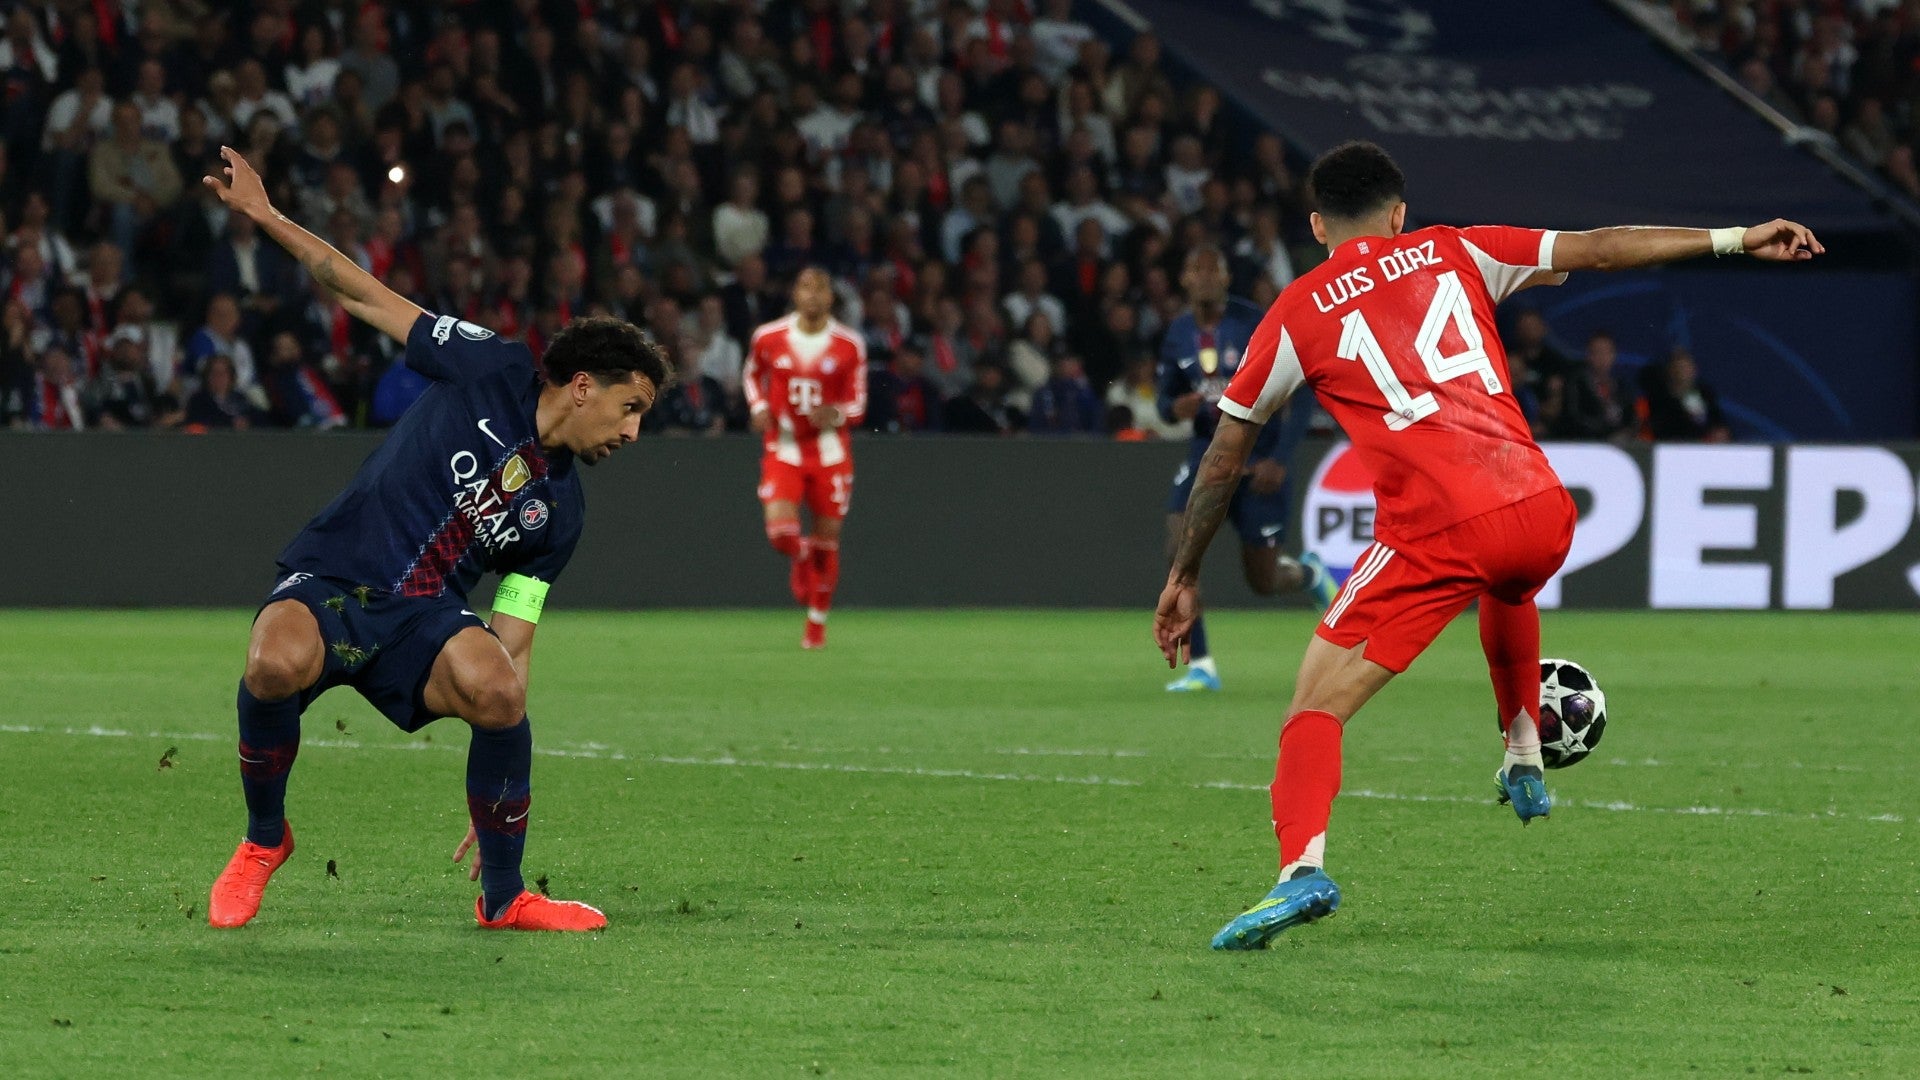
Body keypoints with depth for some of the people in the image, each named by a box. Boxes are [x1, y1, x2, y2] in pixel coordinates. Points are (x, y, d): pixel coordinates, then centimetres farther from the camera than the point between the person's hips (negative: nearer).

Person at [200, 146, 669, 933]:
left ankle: (503, 897, -8)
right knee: (278, 663, -38)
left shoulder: (558, 513, 12)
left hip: (424, 617, 3)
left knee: (496, 687, -30)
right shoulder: (493, 371, 2)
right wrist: (264, 215, -5)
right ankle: (263, 838, -7)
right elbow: (372, 299, 4)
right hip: (328, 586, -3)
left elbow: (512, 640, 13)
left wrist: (500, 783, 8)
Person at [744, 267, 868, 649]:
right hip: (783, 447, 0)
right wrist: (759, 407, 0)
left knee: (827, 541, 4)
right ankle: (801, 559, 19)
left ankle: (817, 622, 24)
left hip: (830, 452, 0)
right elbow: (752, 373, 19)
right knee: (780, 530, -19)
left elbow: (857, 406, 0)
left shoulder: (849, 345, -5)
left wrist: (836, 414, -23)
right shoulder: (768, 338, -2)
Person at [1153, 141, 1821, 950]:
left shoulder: (1295, 315, 11)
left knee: (1315, 708, -1)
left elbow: (1225, 454, 16)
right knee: (1505, 588, 41)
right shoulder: (1453, 253, 16)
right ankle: (1524, 762, 49)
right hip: (1540, 511, 4)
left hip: (1434, 534, -4)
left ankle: (1302, 865, -25)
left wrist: (1184, 576, 26)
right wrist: (1736, 240, 18)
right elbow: (1597, 249, 13)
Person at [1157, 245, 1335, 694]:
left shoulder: (1257, 325, -15)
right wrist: (1175, 408, -14)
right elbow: (1167, 399, 12)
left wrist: (1279, 458, -19)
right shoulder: (1178, 333, 1)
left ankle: (1308, 573, 40)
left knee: (1263, 581, 2)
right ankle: (1200, 665, -11)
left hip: (1260, 460, -4)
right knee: (1180, 548, -19)